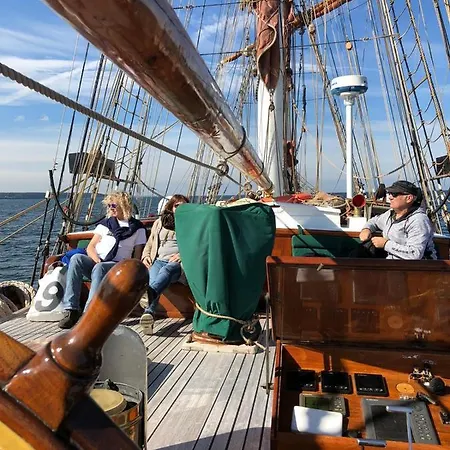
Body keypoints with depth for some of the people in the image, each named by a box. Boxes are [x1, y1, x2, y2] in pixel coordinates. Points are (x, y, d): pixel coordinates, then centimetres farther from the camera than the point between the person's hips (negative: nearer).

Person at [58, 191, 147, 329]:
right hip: (95, 261, 3)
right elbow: (90, 247, 13)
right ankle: (71, 310, -34)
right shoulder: (105, 223, 22)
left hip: (117, 265, -3)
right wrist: (97, 261, -9)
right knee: (76, 258, -30)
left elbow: (137, 256, 7)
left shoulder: (137, 228, 12)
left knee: (99, 269, -38)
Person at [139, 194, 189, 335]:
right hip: (159, 260, 3)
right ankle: (149, 313, -56)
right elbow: (149, 244, 30)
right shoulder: (159, 223, 28)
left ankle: (148, 294, -69)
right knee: (153, 278, -34)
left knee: (166, 270, -39)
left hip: (178, 263, -2)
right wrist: (146, 256, 8)